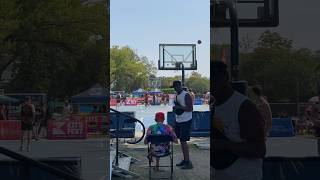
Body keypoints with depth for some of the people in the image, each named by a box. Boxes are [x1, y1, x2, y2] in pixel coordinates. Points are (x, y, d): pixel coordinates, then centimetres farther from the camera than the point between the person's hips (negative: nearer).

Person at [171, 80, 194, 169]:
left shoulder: (186, 95, -14)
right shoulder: (177, 95, 12)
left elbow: (190, 109, -19)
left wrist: (179, 107, -25)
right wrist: (175, 108, 3)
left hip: (186, 121, -9)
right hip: (178, 121, 9)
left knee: (183, 141, -9)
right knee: (181, 140, 12)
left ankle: (188, 162, -4)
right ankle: (184, 160, 21)